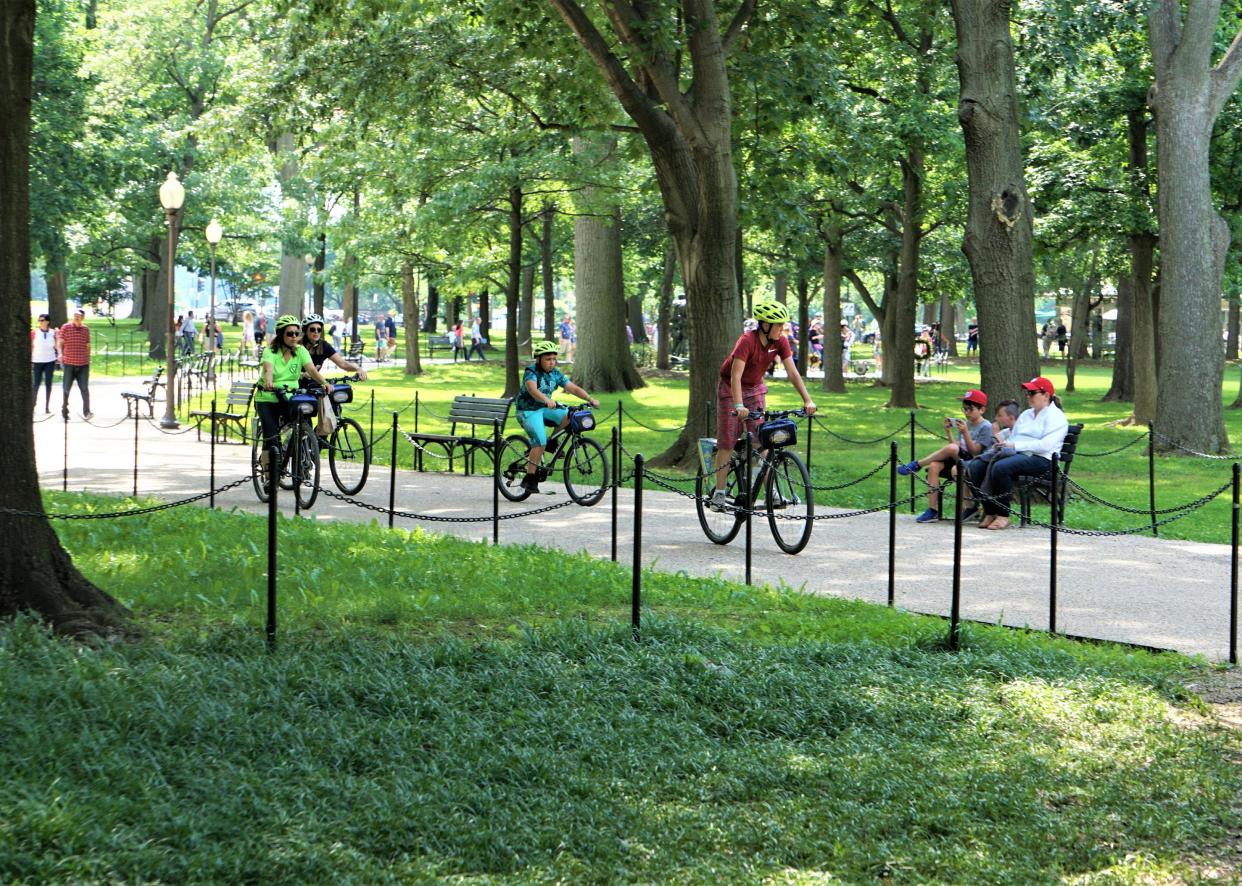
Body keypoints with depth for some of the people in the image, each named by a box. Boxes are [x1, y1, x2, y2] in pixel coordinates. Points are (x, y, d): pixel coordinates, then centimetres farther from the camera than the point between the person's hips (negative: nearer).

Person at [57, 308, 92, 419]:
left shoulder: (86, 329, 10)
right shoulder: (66, 327, 0)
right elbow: (60, 342, -7)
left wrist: (88, 360, 19)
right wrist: (60, 353, -25)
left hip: (83, 364, 2)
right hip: (69, 364, -2)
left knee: (85, 388, -7)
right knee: (66, 389, 5)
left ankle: (87, 412, -9)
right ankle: (64, 411, 18)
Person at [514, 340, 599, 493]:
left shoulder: (556, 374, 2)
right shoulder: (531, 372, -18)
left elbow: (573, 388, -4)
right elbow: (532, 389, -39)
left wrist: (590, 399, -21)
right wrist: (547, 400, -57)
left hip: (545, 408, 6)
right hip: (528, 410, -6)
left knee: (569, 415, -18)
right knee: (540, 442, -23)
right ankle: (529, 479, -14)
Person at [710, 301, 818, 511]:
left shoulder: (780, 342, -15)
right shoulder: (747, 341, -31)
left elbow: (792, 372, -16)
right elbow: (736, 375, -39)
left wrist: (808, 400, -26)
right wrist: (739, 405, -50)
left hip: (755, 388, 5)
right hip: (731, 388, -5)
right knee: (727, 442, -6)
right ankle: (719, 494, -4)